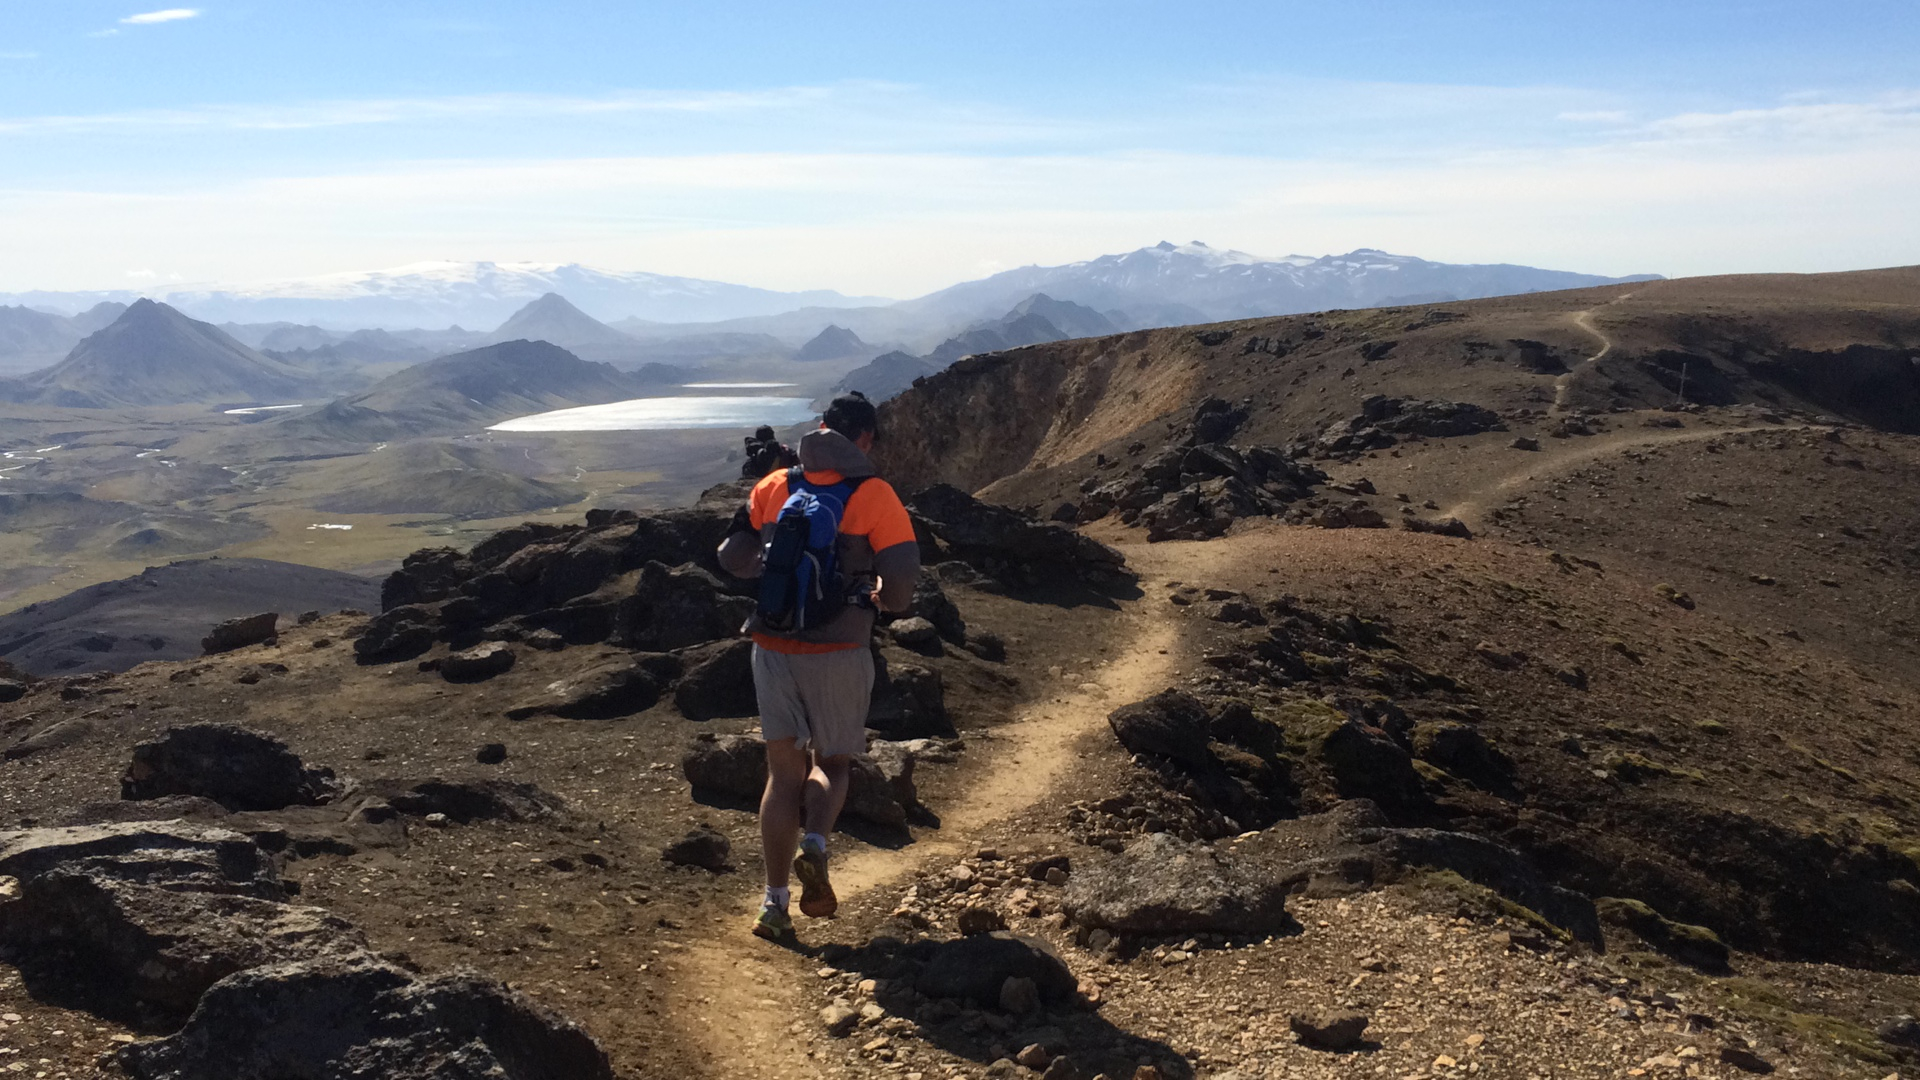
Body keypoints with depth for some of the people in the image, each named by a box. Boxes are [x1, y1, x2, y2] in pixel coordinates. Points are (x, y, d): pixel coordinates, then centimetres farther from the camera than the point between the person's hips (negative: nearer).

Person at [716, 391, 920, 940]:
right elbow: (901, 591, -13)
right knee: (830, 763, 17)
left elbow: (732, 559, 8)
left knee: (784, 769, 13)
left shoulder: (773, 487, 4)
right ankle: (814, 844, -12)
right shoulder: (873, 495, -7)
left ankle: (774, 903, 10)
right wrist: (874, 595, 10)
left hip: (772, 647, 3)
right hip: (838, 653, -3)